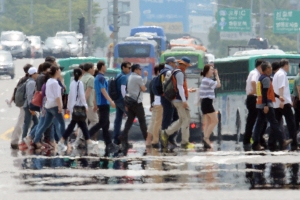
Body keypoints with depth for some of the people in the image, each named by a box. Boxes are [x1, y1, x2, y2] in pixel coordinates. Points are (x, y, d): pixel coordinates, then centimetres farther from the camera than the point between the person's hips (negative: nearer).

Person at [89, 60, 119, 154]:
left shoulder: (97, 78, 16)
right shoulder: (101, 78, -12)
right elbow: (103, 90, -21)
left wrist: (95, 105, 25)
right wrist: (110, 101, -24)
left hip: (100, 103, 10)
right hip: (104, 103, -10)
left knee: (105, 125, 7)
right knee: (102, 123, -11)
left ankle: (109, 145, 6)